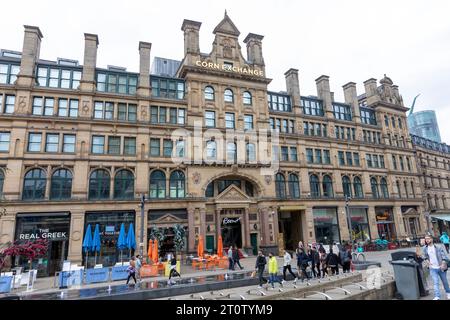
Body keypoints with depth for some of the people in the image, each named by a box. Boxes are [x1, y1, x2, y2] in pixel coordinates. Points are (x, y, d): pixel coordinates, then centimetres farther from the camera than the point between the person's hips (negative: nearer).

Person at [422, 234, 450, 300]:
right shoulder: (425, 249, 2)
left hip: (440, 268, -1)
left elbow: (444, 256, -9)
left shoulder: (438, 247, -8)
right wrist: (428, 261, 1)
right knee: (435, 283, -8)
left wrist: (443, 264, -18)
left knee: (444, 281, 17)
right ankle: (437, 297, -11)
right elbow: (425, 257, 17)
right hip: (432, 268, 1)